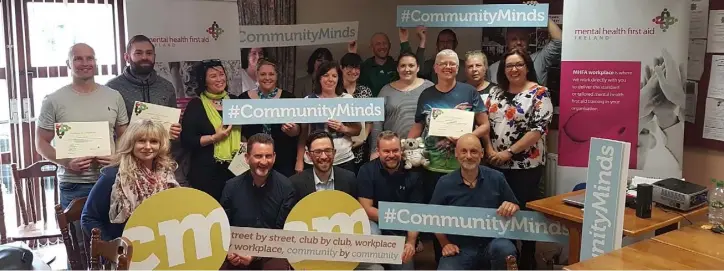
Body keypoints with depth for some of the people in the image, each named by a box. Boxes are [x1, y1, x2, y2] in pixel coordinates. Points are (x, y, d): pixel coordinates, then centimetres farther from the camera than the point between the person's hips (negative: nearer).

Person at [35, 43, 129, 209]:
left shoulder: (114, 97, 8)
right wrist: (66, 162, -15)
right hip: (73, 185, -2)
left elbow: (124, 137, 13)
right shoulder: (54, 101, 0)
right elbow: (41, 143, 3)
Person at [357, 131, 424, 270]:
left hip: (401, 232, 2)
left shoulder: (413, 174, -7)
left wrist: (411, 242, -23)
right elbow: (366, 208, -15)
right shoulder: (367, 171, -11)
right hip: (375, 223, -2)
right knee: (372, 234, -33)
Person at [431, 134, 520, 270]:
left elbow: (515, 208, 8)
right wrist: (445, 244, 0)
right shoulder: (445, 183, -2)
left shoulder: (496, 178, -3)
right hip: (459, 249, 0)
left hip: (491, 243, 0)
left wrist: (511, 207, -15)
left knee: (504, 249, -33)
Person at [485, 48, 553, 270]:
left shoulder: (539, 93, -7)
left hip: (526, 166, -5)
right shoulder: (496, 93, 9)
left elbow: (538, 129, -15)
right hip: (496, 166, 5)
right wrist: (489, 150, -6)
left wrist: (509, 152, -17)